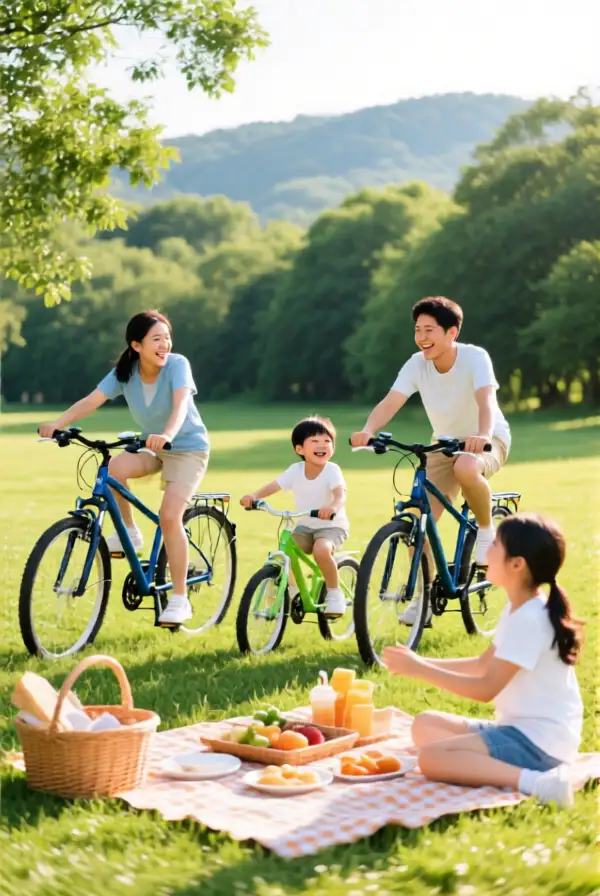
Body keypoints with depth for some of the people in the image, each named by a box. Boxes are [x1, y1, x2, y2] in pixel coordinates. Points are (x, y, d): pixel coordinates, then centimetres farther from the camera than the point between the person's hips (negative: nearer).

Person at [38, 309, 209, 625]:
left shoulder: (177, 364, -22)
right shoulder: (124, 372, -12)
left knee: (169, 516, -21)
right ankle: (129, 532, -4)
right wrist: (57, 424, -40)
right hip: (151, 446, 4)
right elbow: (91, 400, -23)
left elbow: (181, 404, -39)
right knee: (113, 468, -29)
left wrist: (167, 434, -60)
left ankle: (179, 599, -9)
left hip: (188, 447, -4)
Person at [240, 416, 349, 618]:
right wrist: (253, 496, -31)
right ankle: (292, 590, 12)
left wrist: (333, 507, -58)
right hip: (305, 526, 5)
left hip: (332, 526, -5)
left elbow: (340, 493, -34)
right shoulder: (296, 471, -5)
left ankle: (335, 593, -12)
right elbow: (273, 486, -10)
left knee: (321, 550, -34)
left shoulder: (332, 470, -18)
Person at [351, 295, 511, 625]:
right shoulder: (417, 364, -13)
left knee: (466, 468, -40)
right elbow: (389, 403, -24)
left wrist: (482, 435, -60)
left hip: (489, 440, -4)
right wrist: (367, 431, -45)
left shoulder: (475, 357, -24)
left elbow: (485, 401, -39)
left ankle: (486, 530, -12)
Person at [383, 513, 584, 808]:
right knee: (425, 725, 11)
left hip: (539, 740, -10)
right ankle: (505, 765, -4)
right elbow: (483, 664, 19)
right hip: (522, 728, 10)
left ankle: (536, 781, -28)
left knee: (431, 758, -22)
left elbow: (486, 689, -21)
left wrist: (420, 670, -14)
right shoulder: (520, 609, 11)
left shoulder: (529, 619, -21)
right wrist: (422, 662, 9)